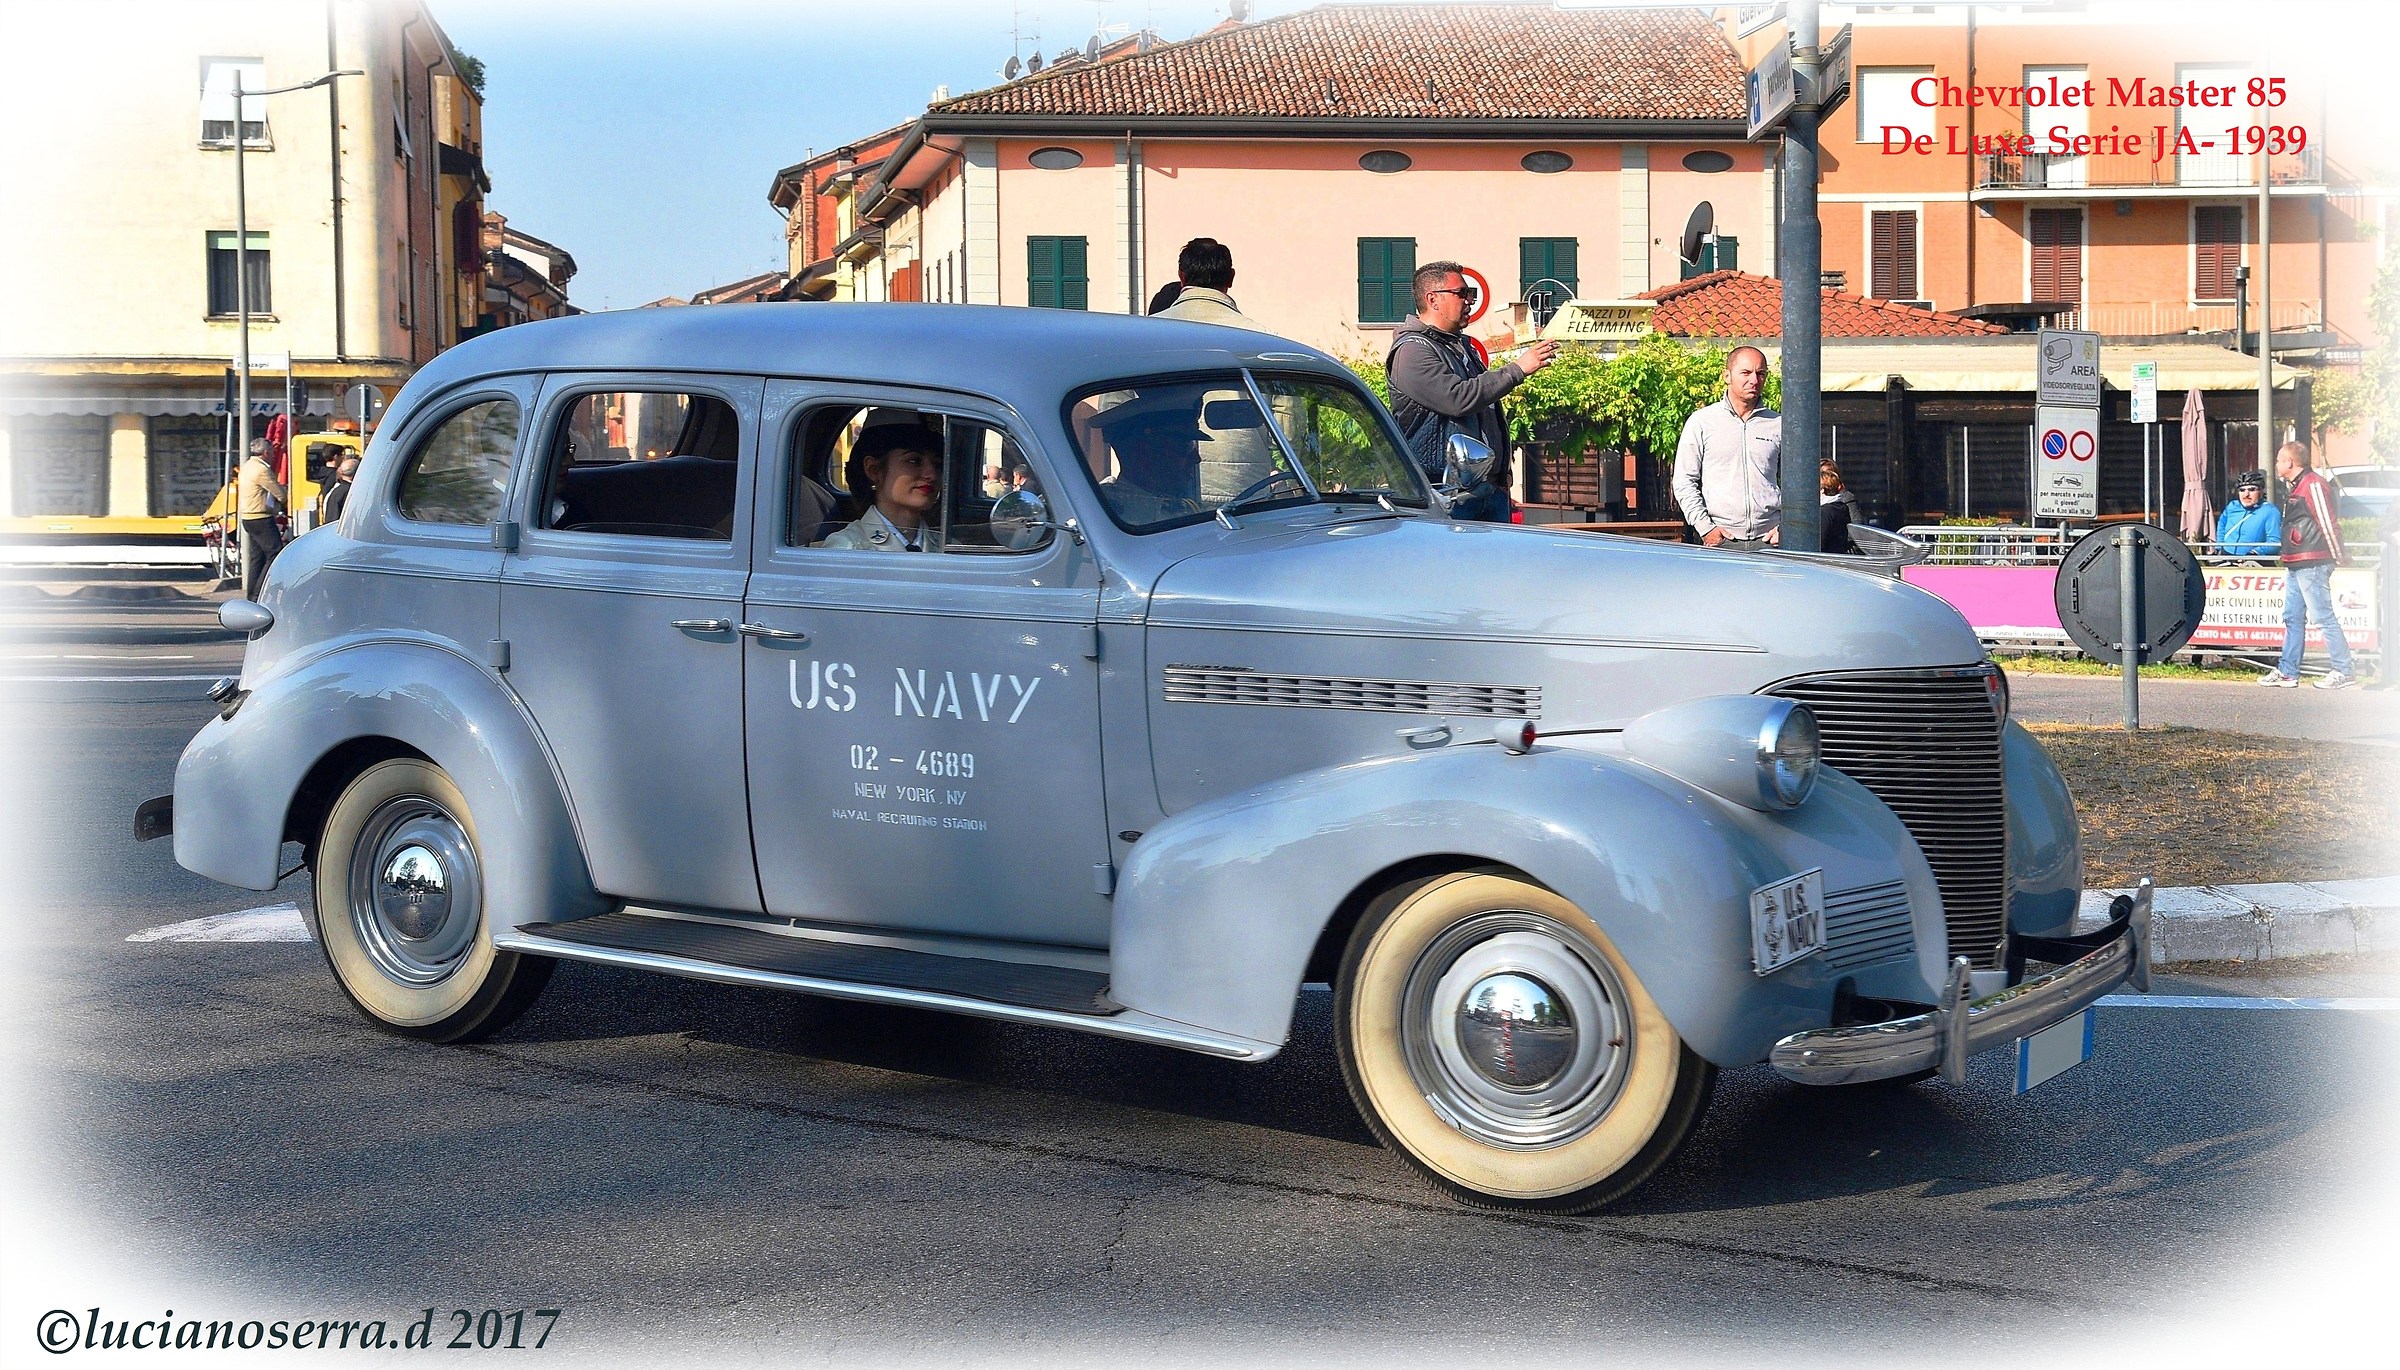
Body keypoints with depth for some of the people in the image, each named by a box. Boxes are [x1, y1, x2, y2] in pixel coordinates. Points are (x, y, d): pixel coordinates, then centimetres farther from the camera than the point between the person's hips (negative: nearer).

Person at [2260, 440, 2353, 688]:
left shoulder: (2313, 485, -13)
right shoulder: (2295, 487, 19)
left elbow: (2328, 523, -15)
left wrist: (2339, 556, -12)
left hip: (2312, 564, -11)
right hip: (2295, 565, 11)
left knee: (2323, 617, -9)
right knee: (2293, 618, 11)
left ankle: (2343, 673, -8)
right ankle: (2287, 672, 15)